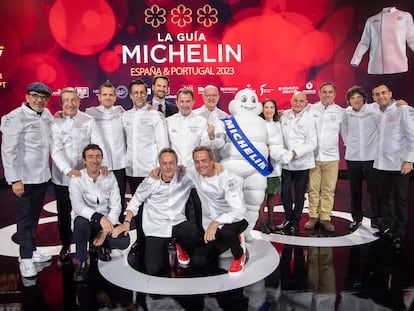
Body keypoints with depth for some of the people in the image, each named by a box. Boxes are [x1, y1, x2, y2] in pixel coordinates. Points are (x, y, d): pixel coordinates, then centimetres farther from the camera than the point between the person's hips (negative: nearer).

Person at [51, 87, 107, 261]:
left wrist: (102, 163, -21)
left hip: (85, 175, 0)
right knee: (64, 213, 13)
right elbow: (56, 151, -12)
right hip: (62, 177, 0)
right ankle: (65, 245, 32)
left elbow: (98, 144, -4)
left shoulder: (88, 121, 1)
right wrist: (68, 170, -27)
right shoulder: (55, 123, -3)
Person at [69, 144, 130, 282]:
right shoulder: (77, 179, -9)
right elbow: (77, 206, -26)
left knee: (124, 241, -25)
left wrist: (104, 232, -14)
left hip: (107, 221, 2)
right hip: (86, 221, -2)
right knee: (81, 221, -38)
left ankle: (101, 246, 10)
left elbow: (116, 206, -4)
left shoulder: (109, 176, -1)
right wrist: (99, 218, -42)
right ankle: (82, 262, -13)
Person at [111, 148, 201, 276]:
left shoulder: (185, 179, -7)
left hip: (178, 223, 1)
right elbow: (135, 201, 3)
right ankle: (163, 250, 24)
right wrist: (126, 222, -5)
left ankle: (181, 247, 7)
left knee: (194, 233, -33)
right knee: (153, 269, -14)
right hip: (156, 228, -1)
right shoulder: (151, 182, -8)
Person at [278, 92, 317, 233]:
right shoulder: (284, 115, 4)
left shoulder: (309, 120, -4)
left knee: (299, 194, 8)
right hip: (285, 162, 3)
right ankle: (288, 219, 26)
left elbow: (312, 143, -7)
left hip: (302, 163, -3)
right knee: (285, 191, 8)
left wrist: (295, 152, -19)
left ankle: (295, 221, 22)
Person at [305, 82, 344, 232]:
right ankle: (313, 216, 15)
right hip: (312, 156, 0)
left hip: (331, 157, 1)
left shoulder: (341, 112, 6)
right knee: (313, 188, 4)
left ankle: (325, 217, 13)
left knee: (328, 189, 2)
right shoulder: (310, 109, 4)